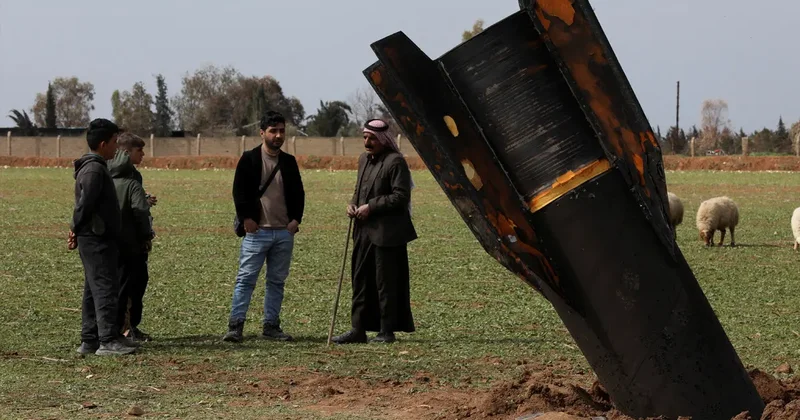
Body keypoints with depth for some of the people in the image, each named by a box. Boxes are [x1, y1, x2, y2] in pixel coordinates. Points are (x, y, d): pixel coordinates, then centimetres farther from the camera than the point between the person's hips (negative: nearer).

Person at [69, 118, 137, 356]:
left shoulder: (96, 167, 17)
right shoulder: (94, 170, -17)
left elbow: (85, 204, 20)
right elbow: (85, 203, -21)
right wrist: (76, 230, -9)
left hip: (98, 239, 10)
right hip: (97, 240, -10)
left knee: (94, 291, 12)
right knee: (106, 288, -10)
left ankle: (89, 340, 15)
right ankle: (108, 341, -11)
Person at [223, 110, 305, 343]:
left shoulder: (289, 162, 12)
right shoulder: (249, 159, -1)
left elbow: (298, 193, 16)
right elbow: (239, 191, -3)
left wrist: (296, 219, 3)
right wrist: (246, 218, -11)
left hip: (284, 232, 5)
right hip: (257, 231, -5)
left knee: (277, 281, 9)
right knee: (246, 279, -7)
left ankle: (271, 325, 15)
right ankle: (235, 326, -8)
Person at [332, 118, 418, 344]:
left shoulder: (395, 162, -12)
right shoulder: (364, 159, 16)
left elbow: (401, 196, -17)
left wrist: (371, 207, -18)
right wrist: (353, 204, 5)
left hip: (386, 233, -9)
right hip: (364, 230, 9)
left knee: (385, 283, -2)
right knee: (360, 279, 9)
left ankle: (387, 331, 5)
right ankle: (358, 329, 15)